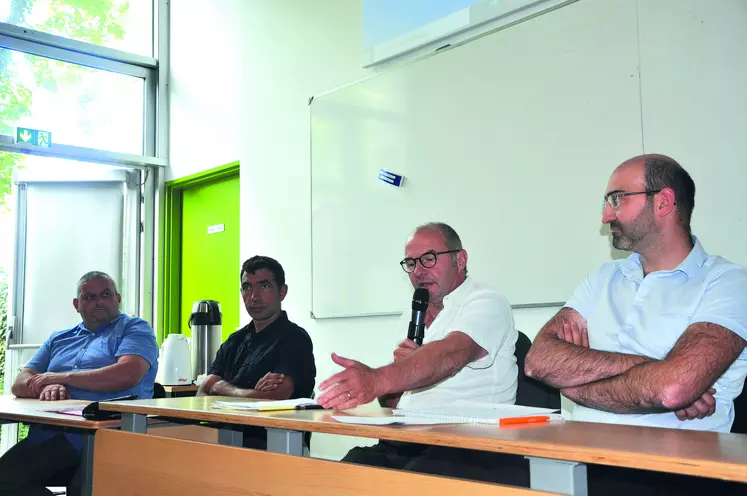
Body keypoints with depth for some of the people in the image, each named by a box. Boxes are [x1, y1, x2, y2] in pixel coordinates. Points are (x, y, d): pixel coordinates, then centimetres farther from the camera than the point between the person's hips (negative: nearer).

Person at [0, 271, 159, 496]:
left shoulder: (134, 328, 10)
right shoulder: (58, 339, 27)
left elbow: (128, 375, -9)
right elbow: (20, 383, 19)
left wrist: (59, 378, -2)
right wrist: (46, 387, -7)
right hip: (46, 435, 6)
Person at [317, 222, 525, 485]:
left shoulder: (487, 303, -1)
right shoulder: (410, 318, 19)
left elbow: (449, 355, -23)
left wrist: (376, 380, -39)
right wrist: (401, 364, -3)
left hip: (468, 444, -5)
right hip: (404, 443, 5)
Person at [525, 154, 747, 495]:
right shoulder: (604, 279, 16)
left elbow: (673, 387, -19)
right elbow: (539, 360, 1)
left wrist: (574, 384, -5)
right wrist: (638, 364, -12)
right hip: (582, 456, 3)